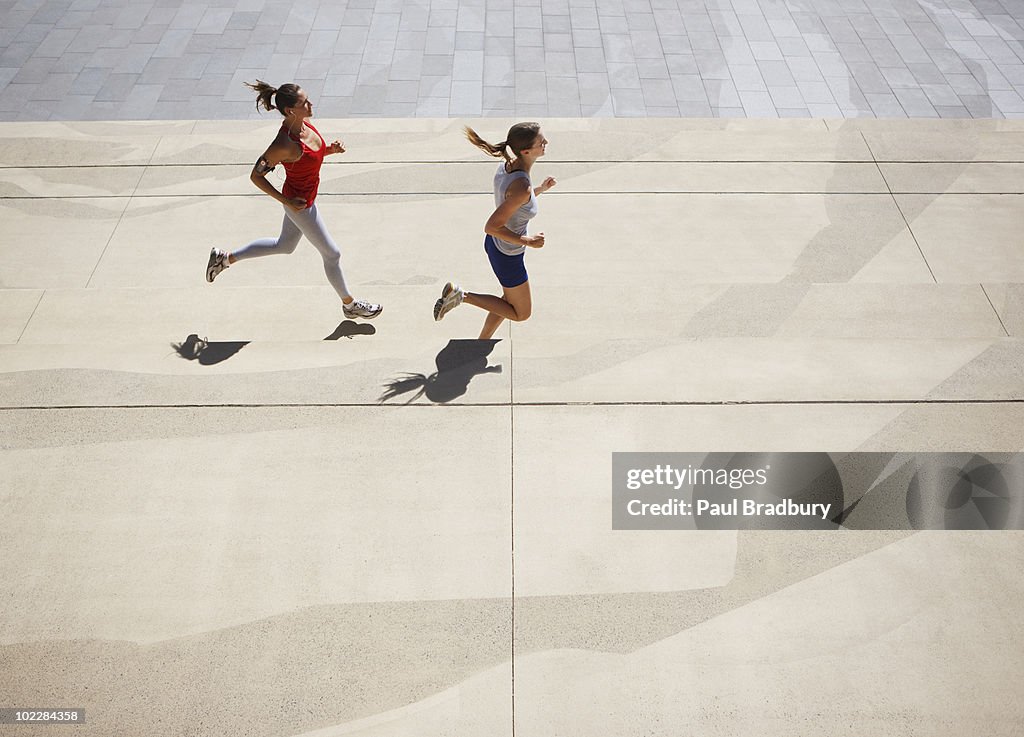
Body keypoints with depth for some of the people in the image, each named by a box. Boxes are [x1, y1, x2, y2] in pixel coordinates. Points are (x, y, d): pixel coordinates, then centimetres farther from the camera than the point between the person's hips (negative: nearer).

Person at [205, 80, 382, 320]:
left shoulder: (303, 123, -9)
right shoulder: (284, 144, -33)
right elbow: (256, 176, -24)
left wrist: (331, 149, -9)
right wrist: (286, 202, -21)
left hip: (304, 197, 9)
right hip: (300, 205, -9)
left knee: (285, 245, 29)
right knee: (332, 253, 10)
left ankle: (226, 258, 40)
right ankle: (350, 305, 33)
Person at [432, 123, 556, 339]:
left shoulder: (507, 165, -9)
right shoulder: (522, 187, -35)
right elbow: (491, 227, -33)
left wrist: (541, 189, 3)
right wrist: (527, 241, -25)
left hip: (494, 244, 9)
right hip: (508, 256, -8)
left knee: (510, 300, 29)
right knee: (522, 313, 15)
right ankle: (462, 296, 9)